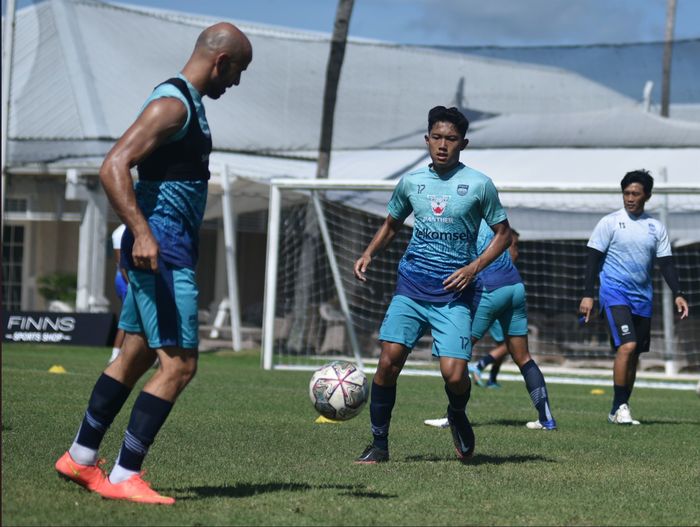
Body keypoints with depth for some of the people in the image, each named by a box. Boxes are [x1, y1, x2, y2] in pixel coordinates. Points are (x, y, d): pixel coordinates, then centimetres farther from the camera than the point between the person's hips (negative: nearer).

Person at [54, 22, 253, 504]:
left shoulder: (188, 104, 16)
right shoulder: (172, 103, -15)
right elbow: (113, 168, -24)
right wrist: (142, 233, -31)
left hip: (167, 247, 11)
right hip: (163, 249, -11)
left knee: (137, 357, 16)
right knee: (179, 365, -10)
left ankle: (80, 458, 25)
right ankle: (124, 478, -7)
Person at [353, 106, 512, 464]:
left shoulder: (479, 185, -2)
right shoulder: (411, 182, 9)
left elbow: (503, 234, 5)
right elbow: (391, 224, 24)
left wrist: (474, 267, -9)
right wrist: (368, 254, 7)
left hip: (453, 293, -3)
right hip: (411, 286, 3)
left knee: (454, 374, -13)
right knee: (388, 361, -11)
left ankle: (457, 417, 22)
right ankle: (379, 444, 3)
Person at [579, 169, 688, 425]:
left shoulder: (656, 227, 9)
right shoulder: (610, 222, -2)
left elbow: (666, 263, 10)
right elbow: (593, 259, -3)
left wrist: (678, 294, -3)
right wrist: (587, 295, -9)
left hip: (642, 298, 5)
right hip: (615, 293, -5)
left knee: (633, 355, 7)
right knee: (627, 346, -20)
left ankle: (622, 408, 16)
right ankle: (618, 408, -12)